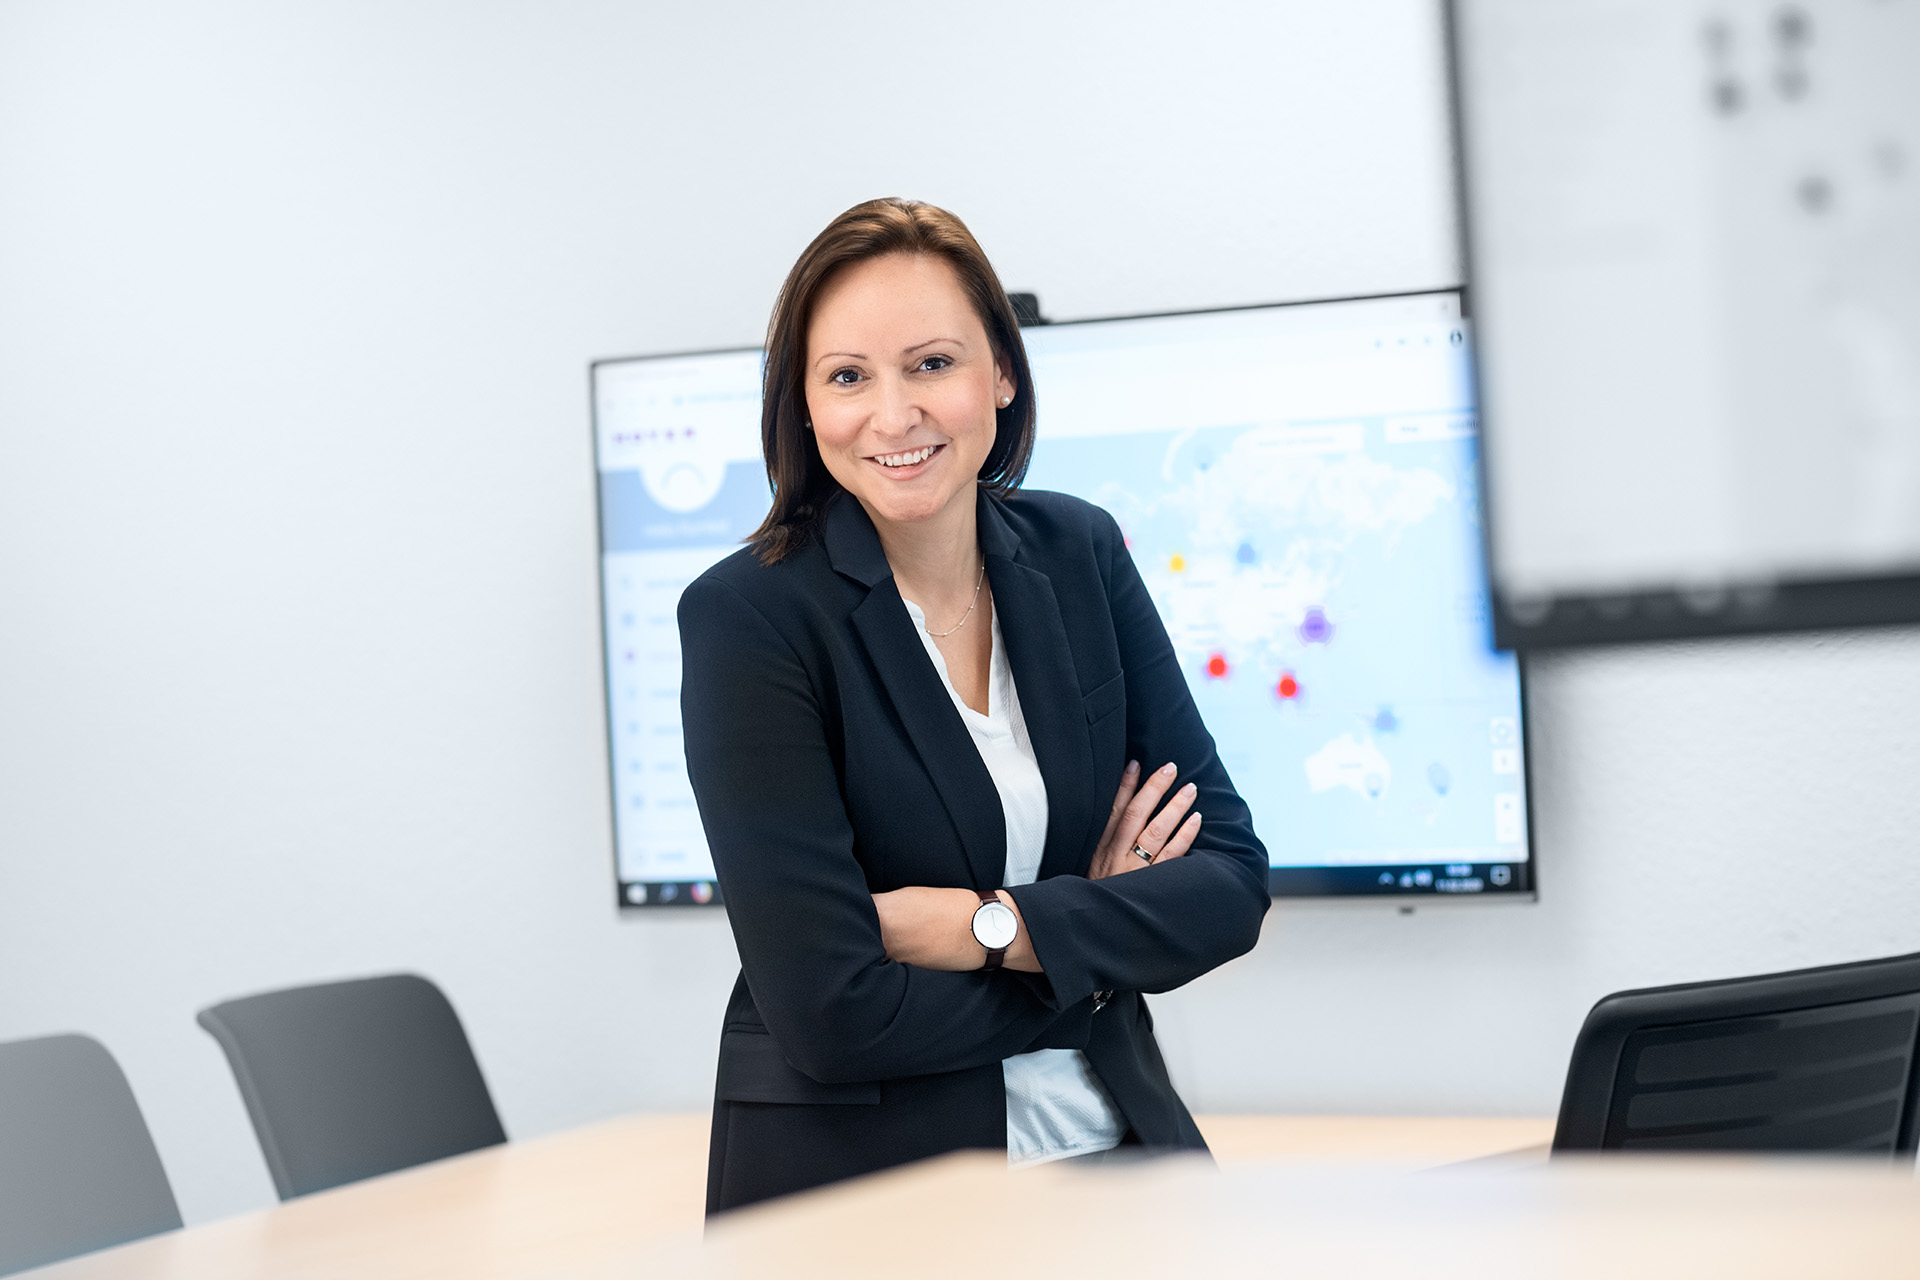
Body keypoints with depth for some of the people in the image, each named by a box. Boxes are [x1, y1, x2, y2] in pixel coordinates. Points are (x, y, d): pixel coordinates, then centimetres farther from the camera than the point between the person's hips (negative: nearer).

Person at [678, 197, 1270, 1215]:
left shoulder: (1078, 552, -1)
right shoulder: (746, 616, -16)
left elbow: (1232, 880, -3)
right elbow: (832, 1013, -21)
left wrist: (996, 927, -17)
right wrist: (1101, 943, -11)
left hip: (1111, 1145, 4)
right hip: (853, 1185, -4)